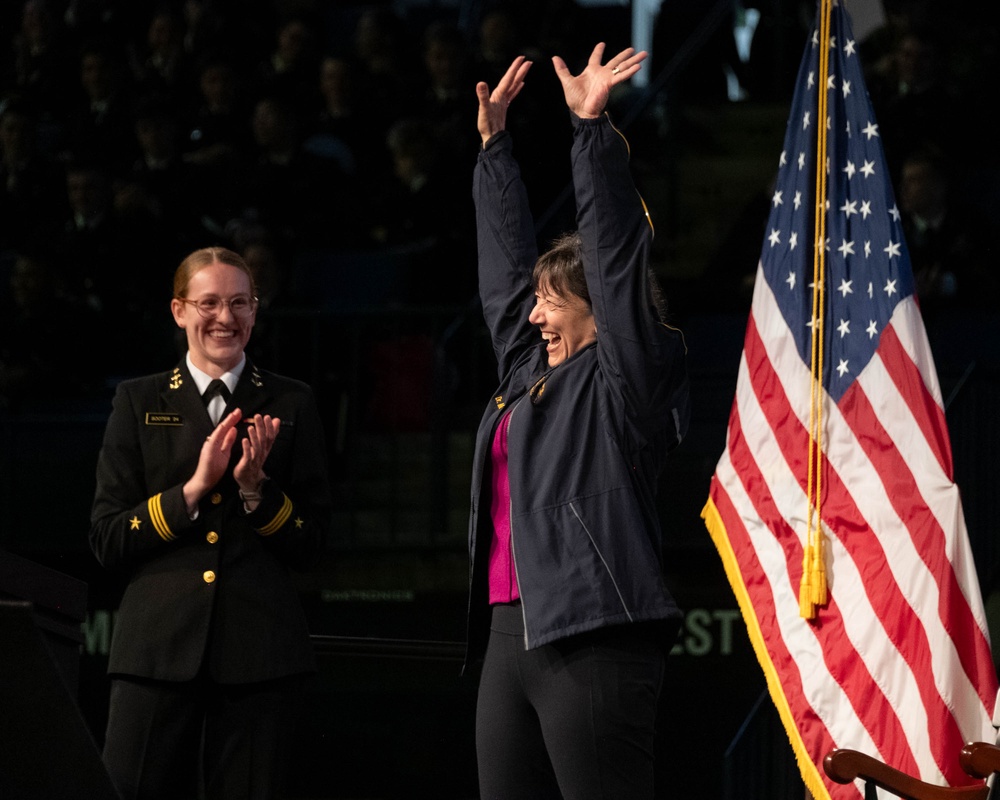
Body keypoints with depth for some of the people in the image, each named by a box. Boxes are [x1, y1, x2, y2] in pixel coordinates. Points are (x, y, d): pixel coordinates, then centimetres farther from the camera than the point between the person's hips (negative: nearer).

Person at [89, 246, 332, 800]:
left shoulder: (290, 405, 11)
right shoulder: (140, 402, 10)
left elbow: (310, 546, 9)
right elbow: (106, 541, 3)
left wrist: (255, 489, -8)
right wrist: (193, 488, -9)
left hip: (257, 650, 0)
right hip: (158, 646, 0)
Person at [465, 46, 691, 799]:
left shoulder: (624, 378, 0)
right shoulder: (531, 371, 21)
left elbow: (614, 253, -7)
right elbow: (505, 262, 29)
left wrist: (592, 128, -9)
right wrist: (494, 142, 33)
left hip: (593, 640, -9)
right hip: (511, 634, 9)